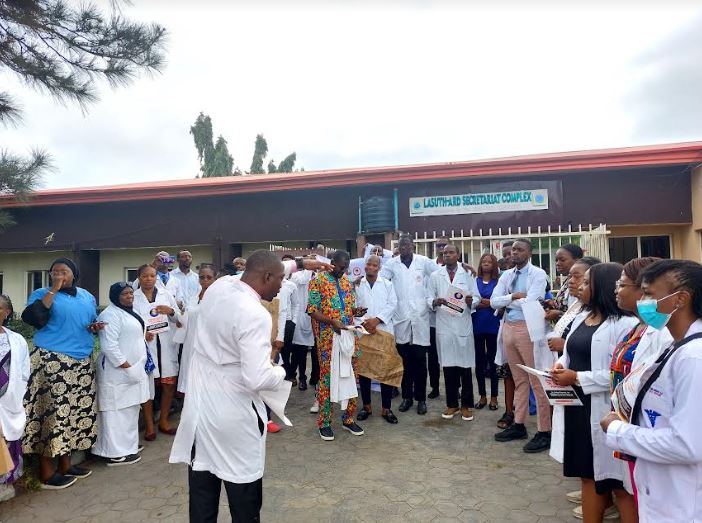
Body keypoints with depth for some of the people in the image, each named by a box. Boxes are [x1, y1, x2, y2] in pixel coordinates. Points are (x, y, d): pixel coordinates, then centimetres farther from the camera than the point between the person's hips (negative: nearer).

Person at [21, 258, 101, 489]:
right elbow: (33, 318, -19)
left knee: (76, 411, 10)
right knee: (52, 412, -7)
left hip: (82, 363, 6)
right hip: (52, 363, -6)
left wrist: (95, 326, 3)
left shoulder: (87, 297, 15)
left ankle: (65, 464, 23)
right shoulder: (42, 294, -1)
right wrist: (52, 290, -16)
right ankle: (46, 473, 4)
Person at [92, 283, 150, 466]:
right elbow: (109, 346, -23)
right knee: (117, 411, -4)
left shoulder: (128, 313, 16)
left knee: (129, 410, 16)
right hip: (119, 372, -10)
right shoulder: (110, 315, -15)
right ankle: (117, 453, 2)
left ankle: (127, 446, 26)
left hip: (133, 370, 10)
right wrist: (126, 367, -22)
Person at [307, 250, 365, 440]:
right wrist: (332, 321, -23)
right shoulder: (318, 281, -6)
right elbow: (312, 310, -10)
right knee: (327, 378, 1)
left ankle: (348, 418, 23)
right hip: (328, 338, -6)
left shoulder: (348, 281, 13)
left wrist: (356, 311, -3)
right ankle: (324, 422, 13)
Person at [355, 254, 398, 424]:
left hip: (383, 331, 0)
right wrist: (363, 322, -12)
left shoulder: (387, 284, 11)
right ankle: (366, 405, 19)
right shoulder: (357, 285, 8)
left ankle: (386, 408, 10)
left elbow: (392, 304, 1)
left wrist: (377, 319, -12)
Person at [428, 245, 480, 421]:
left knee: (465, 366, 4)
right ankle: (452, 404, 20)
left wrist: (470, 301, -17)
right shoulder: (435, 276, 8)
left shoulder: (468, 274, 6)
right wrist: (435, 302, -16)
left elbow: (477, 298, 5)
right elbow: (428, 298, 6)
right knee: (448, 366, 7)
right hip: (444, 324, 1)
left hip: (463, 325, -1)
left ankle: (467, 405, 17)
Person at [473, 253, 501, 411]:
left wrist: (490, 303, -15)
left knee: (493, 360, 4)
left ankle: (494, 397, 15)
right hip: (477, 325, 2)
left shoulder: (499, 281, 3)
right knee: (479, 361, 6)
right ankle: (482, 396, 18)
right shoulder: (475, 281, 8)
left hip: (493, 325, -2)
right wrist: (476, 304, -12)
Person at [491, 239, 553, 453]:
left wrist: (507, 300, -4)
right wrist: (513, 296, -12)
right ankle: (518, 425, 26)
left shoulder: (538, 274, -7)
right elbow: (493, 301, 2)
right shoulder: (506, 275, 11)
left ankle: (544, 431, 9)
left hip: (528, 329, -6)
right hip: (508, 327, 7)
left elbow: (529, 302, -18)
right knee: (519, 379, 16)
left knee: (537, 380, -1)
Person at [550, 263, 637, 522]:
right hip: (576, 404, 7)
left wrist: (578, 378, -20)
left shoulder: (624, 324, -15)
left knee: (606, 473, 9)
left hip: (601, 409, -7)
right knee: (587, 471, 18)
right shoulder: (581, 318, 11)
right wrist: (560, 364, -2)